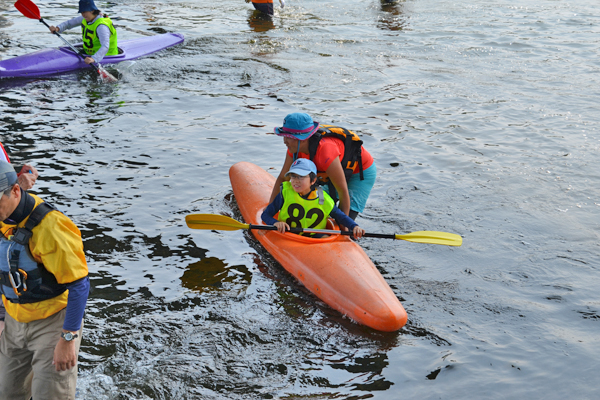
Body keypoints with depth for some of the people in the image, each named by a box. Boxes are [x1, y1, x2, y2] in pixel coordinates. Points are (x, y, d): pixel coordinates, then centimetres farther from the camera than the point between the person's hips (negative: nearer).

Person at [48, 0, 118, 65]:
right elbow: (70, 23, 13)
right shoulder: (86, 19, 1)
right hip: (88, 53, 9)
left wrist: (94, 59, -56)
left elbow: (105, 47, -40)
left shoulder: (101, 26, -28)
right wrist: (58, 28, -7)